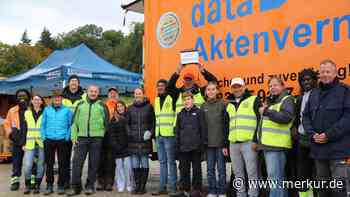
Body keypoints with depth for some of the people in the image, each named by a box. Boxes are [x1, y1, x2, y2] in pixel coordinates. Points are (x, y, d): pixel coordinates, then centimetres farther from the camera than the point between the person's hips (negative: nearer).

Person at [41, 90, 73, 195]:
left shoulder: (67, 110, 2)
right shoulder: (47, 110, 9)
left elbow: (70, 125, 3)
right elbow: (43, 124, 11)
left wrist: (67, 137, -5)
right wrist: (43, 137, 2)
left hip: (62, 140, -2)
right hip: (49, 140, 2)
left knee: (62, 164, 2)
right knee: (49, 163, 6)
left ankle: (61, 185, 13)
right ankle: (49, 185, 16)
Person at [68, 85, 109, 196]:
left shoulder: (102, 106, 8)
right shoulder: (80, 105, 13)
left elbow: (106, 122, 6)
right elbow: (74, 121, 11)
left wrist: (103, 136, -1)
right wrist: (74, 136, 2)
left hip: (96, 138, -1)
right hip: (81, 137, 1)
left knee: (94, 163, 4)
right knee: (77, 162, -1)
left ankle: (90, 186, 16)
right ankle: (75, 187, 8)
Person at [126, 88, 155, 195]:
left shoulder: (149, 107, 4)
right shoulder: (130, 108, 12)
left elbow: (153, 122, 5)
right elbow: (127, 123, 15)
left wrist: (150, 132, -8)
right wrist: (128, 133, 0)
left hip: (145, 140, -3)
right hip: (133, 140, 3)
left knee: (144, 164, 1)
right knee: (135, 165, 5)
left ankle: (143, 186, 8)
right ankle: (137, 186, 15)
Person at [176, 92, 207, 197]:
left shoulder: (199, 112, 0)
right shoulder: (180, 114, 12)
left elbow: (203, 129, -3)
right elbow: (177, 131, 15)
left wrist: (203, 144, -8)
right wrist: (177, 145, 10)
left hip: (196, 146, -4)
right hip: (183, 147, 4)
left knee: (196, 169, 5)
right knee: (184, 169, 9)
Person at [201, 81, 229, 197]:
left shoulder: (222, 104, -2)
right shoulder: (203, 106, 8)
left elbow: (226, 125, -5)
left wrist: (226, 144, -9)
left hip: (220, 143, -3)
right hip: (208, 143, 3)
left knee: (221, 168, 3)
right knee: (210, 169, 9)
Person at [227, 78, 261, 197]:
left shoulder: (254, 100, 2)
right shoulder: (229, 105, 19)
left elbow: (260, 121, -6)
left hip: (249, 142, -6)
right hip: (233, 143, 6)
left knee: (252, 173, -3)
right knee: (238, 174, 12)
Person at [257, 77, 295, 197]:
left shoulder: (287, 100, -6)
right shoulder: (271, 101, 22)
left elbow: (286, 117, -24)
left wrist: (266, 111, -24)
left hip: (277, 145, -9)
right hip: (268, 144, 9)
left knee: (274, 178, -12)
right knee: (279, 178, 16)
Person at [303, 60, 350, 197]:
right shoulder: (314, 93, 16)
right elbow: (306, 116, 14)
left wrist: (329, 135, -17)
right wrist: (312, 133, -4)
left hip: (338, 149, -6)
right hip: (318, 149, 6)